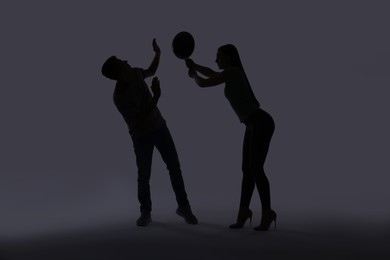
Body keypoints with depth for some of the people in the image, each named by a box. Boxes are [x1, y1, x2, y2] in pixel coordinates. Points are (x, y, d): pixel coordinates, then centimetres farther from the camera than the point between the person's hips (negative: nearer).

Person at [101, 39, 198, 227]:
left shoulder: (134, 73, -11)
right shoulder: (119, 97, -29)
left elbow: (151, 71, 15)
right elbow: (142, 121, -29)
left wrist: (158, 53, -1)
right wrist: (156, 96, -30)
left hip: (159, 126, 5)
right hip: (142, 135, -5)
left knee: (174, 167, 0)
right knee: (144, 175, 0)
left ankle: (183, 207, 11)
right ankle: (145, 212, 20)